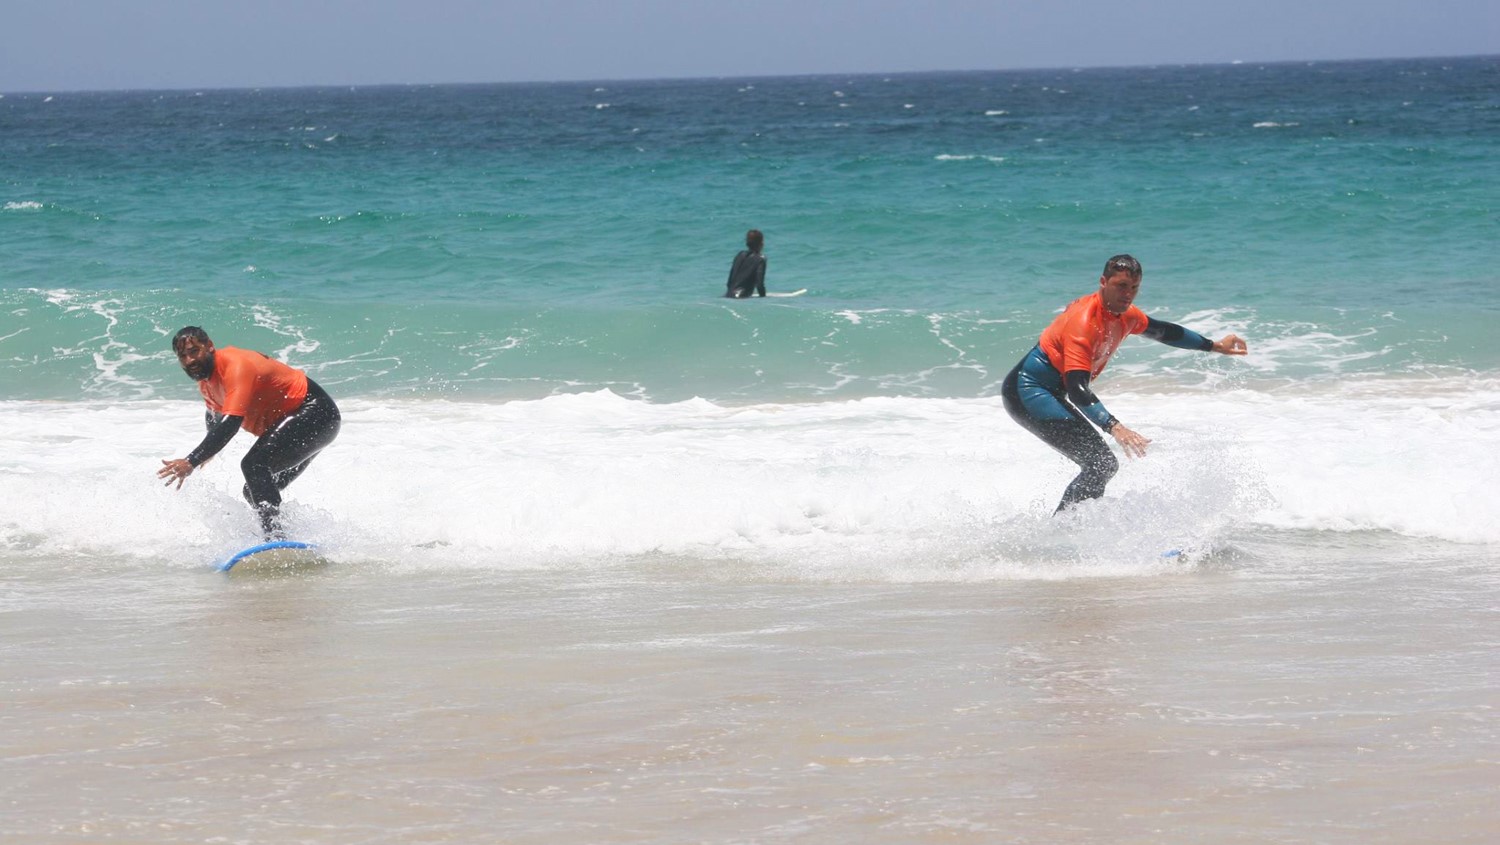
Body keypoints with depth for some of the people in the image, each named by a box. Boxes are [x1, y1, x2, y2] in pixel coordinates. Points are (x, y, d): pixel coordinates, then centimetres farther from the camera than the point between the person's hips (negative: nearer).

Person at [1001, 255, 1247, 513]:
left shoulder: (1124, 315, 3)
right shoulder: (1084, 320, -27)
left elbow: (1162, 331, 24)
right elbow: (1077, 388, -36)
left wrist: (1214, 346, 32)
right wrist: (1115, 428, -47)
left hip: (1050, 393, 10)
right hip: (1027, 392, -10)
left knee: (1103, 465, 16)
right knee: (1100, 463, -20)